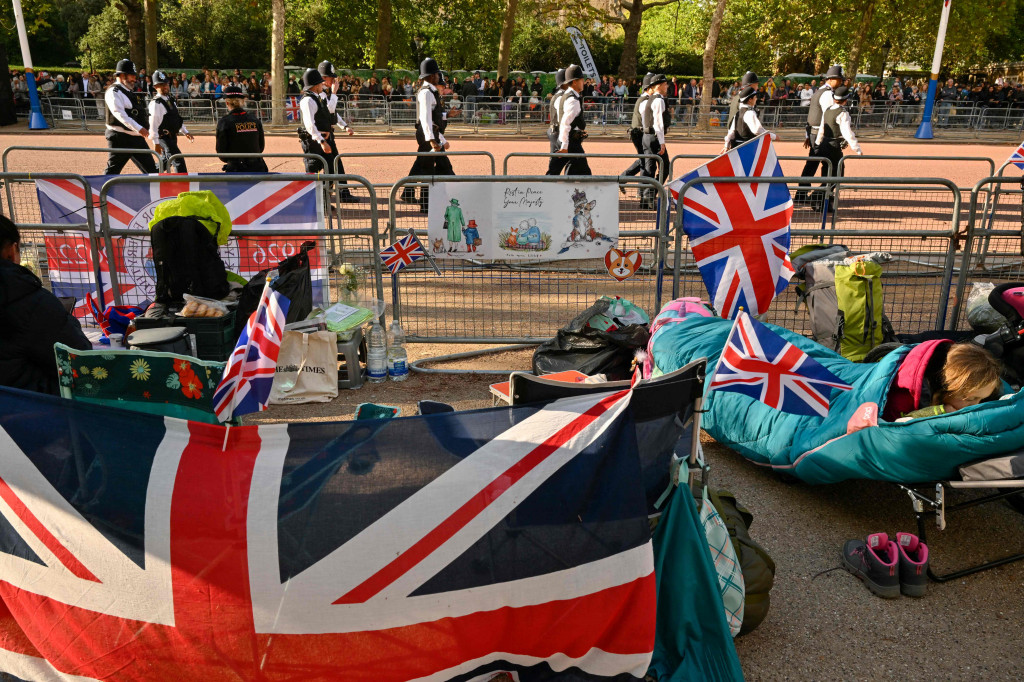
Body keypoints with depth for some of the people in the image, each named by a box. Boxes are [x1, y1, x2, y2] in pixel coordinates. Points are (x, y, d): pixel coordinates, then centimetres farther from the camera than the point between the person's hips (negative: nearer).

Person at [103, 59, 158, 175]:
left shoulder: (128, 92, 19)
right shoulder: (114, 92, -10)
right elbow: (120, 114, -23)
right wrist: (139, 128, -32)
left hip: (136, 138, 9)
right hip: (120, 139, -9)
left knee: (150, 169, 7)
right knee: (112, 171, -2)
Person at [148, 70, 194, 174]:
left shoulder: (170, 99, 12)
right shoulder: (156, 103, -15)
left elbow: (177, 119, 22)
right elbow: (153, 124, -19)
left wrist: (185, 132, 16)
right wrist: (156, 143, -22)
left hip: (172, 137, 9)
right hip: (164, 137, -9)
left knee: (166, 161, 20)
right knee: (178, 161, -14)